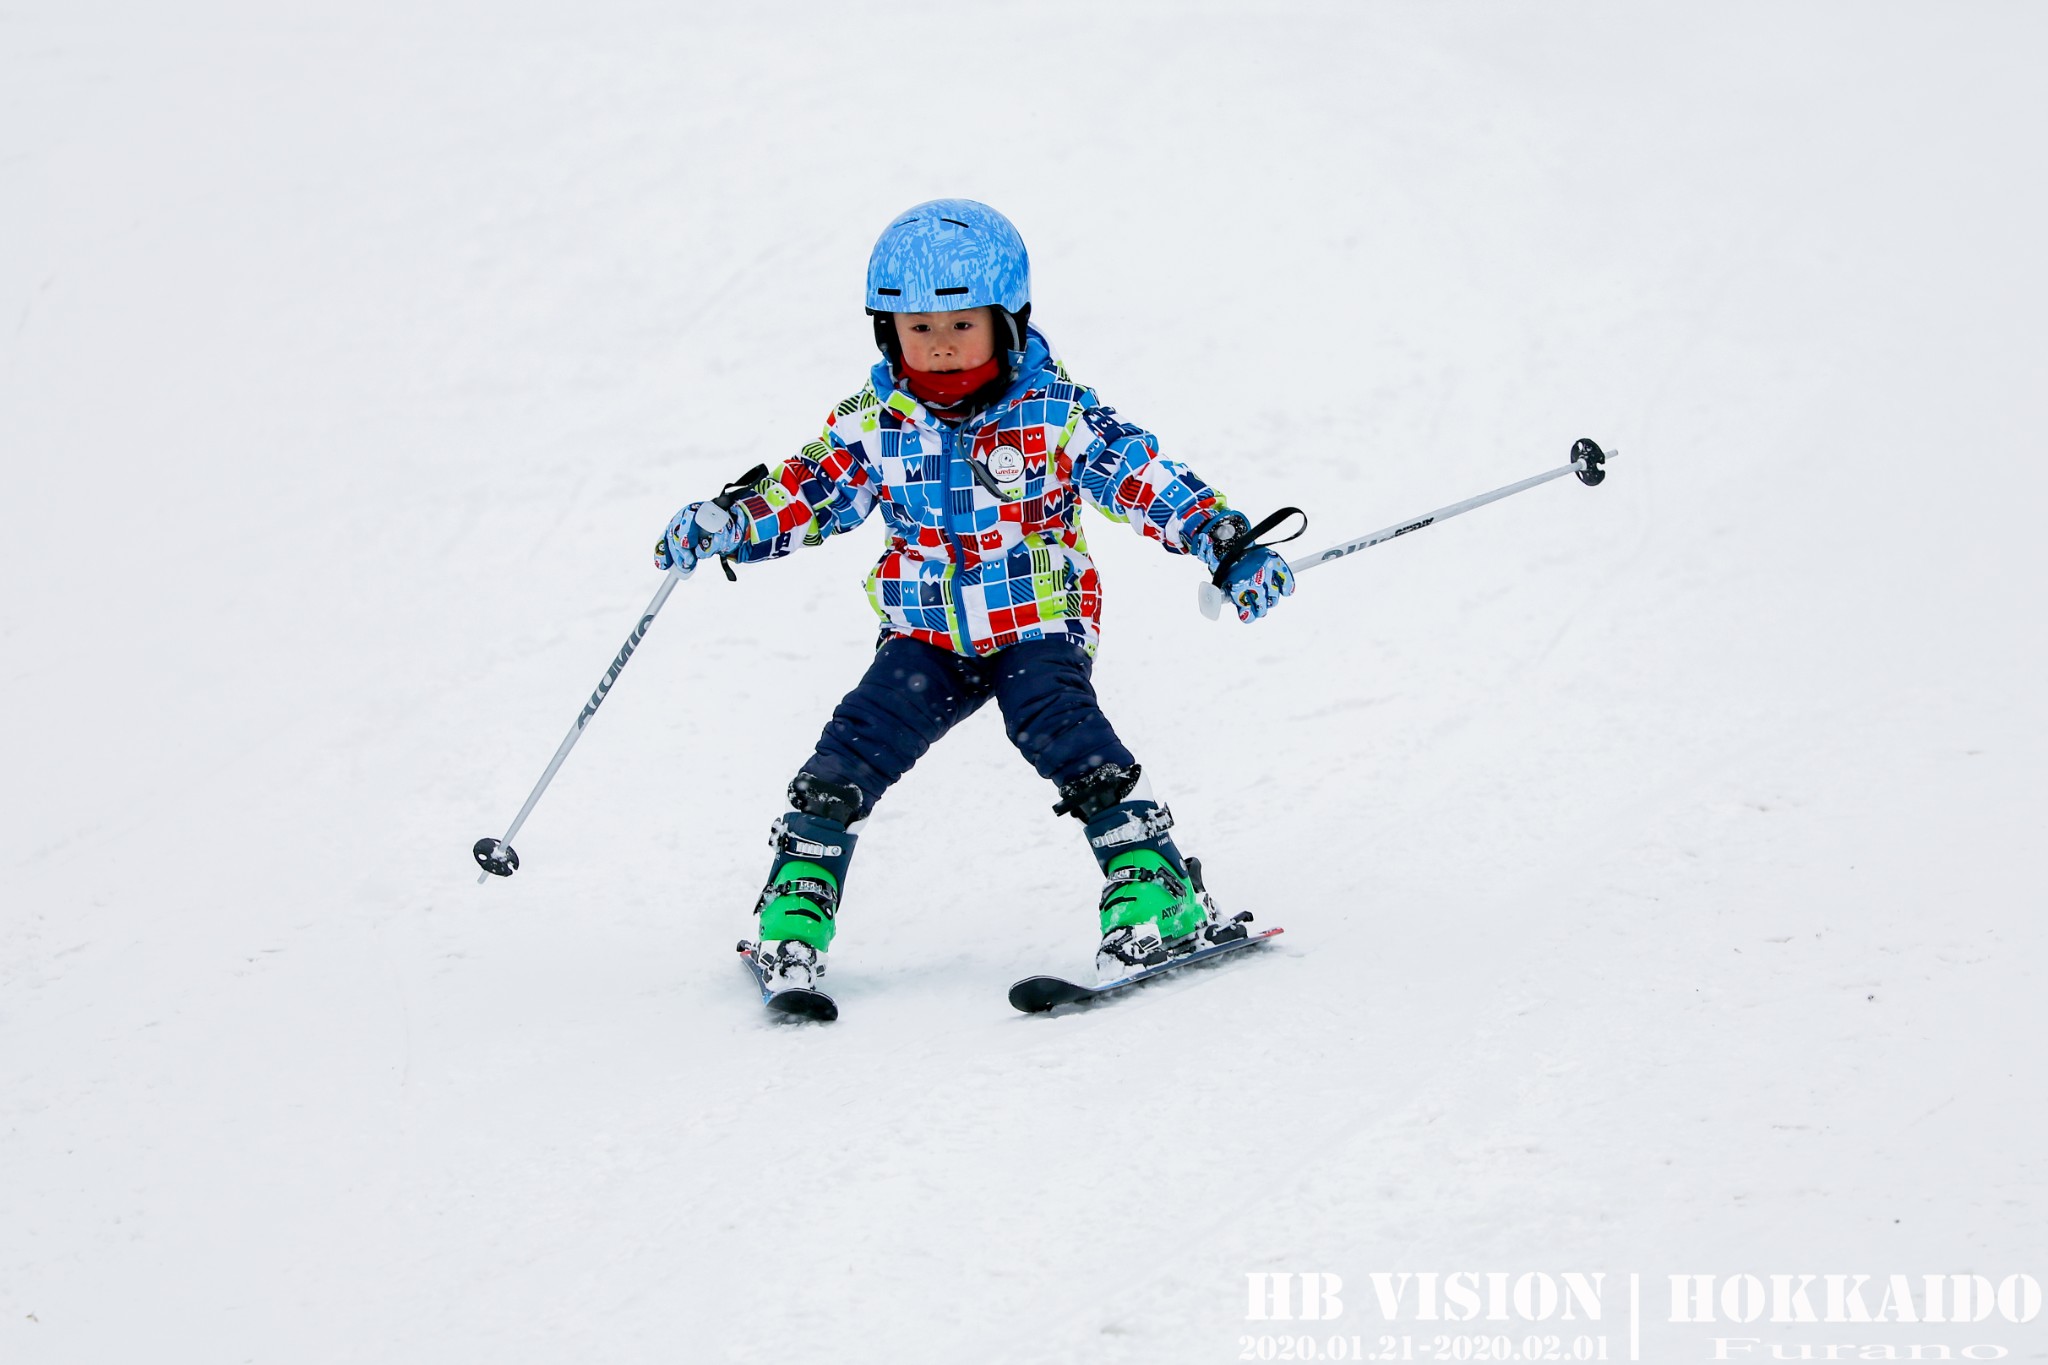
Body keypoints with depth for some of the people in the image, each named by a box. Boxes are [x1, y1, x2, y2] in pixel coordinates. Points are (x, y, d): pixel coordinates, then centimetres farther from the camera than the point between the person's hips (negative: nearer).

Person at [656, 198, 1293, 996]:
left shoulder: (1054, 414, -8)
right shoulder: (874, 428, -1)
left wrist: (1231, 548, -17)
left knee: (1059, 730, -27)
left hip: (1039, 628, -3)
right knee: (855, 747, -14)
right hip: (926, 639, 3)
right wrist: (725, 527, -12)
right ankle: (796, 906, -2)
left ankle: (1158, 896, -22)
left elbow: (1146, 481, -9)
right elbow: (805, 497, 5)